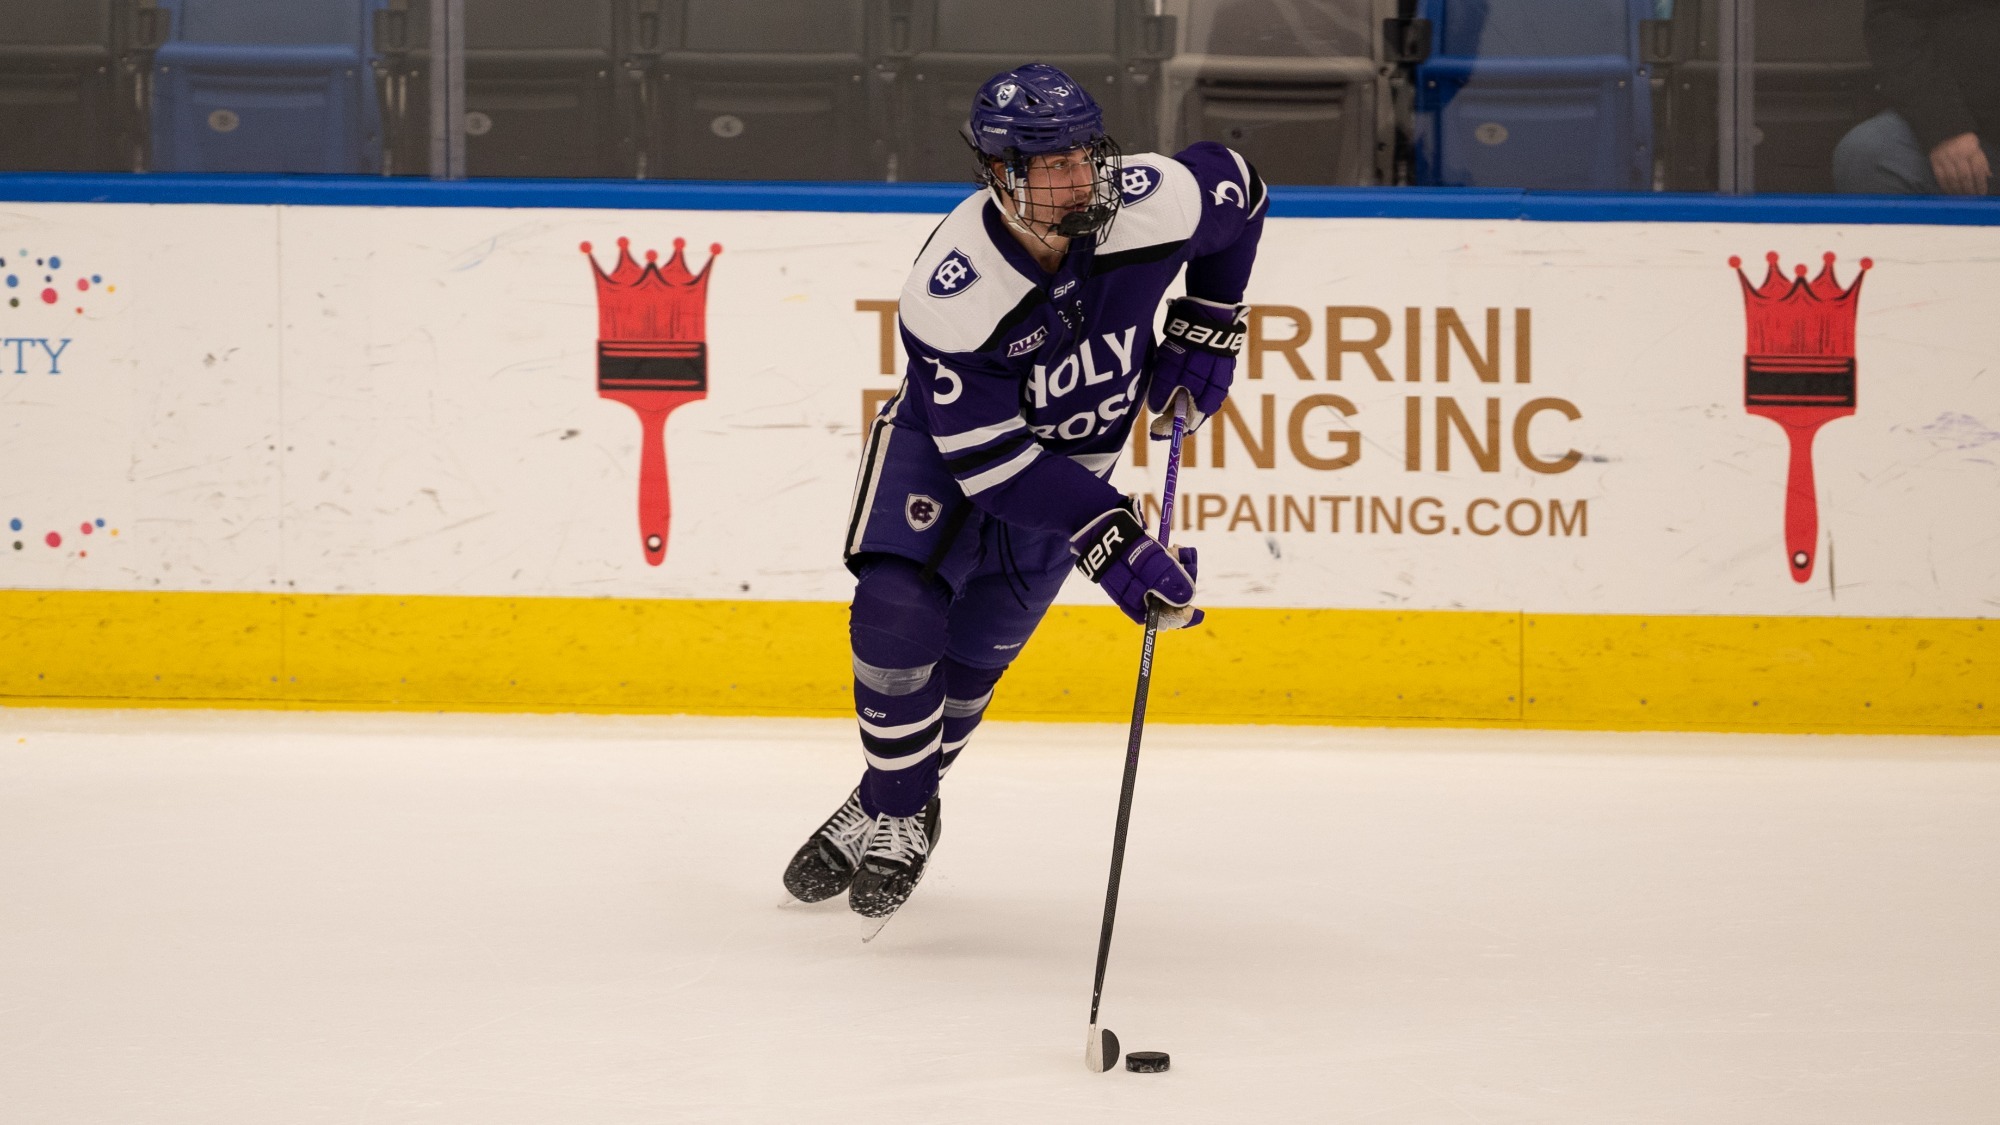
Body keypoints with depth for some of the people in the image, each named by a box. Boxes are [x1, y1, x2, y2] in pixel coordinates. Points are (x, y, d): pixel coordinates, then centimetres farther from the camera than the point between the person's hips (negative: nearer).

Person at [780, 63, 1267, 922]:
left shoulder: (1155, 203, -28)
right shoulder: (950, 290, -36)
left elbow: (1239, 193, -3)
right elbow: (988, 454, -33)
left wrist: (1202, 337, -3)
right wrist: (1112, 544, -37)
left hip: (1072, 455, 3)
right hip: (941, 438, -3)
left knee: (970, 654, 4)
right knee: (896, 614, -21)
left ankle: (897, 813, 27)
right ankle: (891, 812, 0)